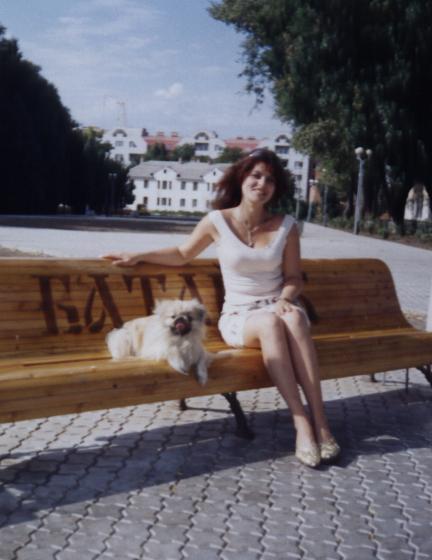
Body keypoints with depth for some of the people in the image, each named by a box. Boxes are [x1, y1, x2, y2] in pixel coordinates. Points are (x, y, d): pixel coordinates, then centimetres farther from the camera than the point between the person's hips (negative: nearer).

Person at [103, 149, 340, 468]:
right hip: (239, 317, -1)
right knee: (270, 323, -38)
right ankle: (302, 424, -41)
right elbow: (182, 255, 16)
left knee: (294, 317, -37)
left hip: (278, 309, 1)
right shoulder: (217, 221, 1)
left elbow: (293, 277, 8)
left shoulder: (286, 226, 4)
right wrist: (139, 256, 8)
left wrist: (285, 298, -13)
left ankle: (319, 420, -39)